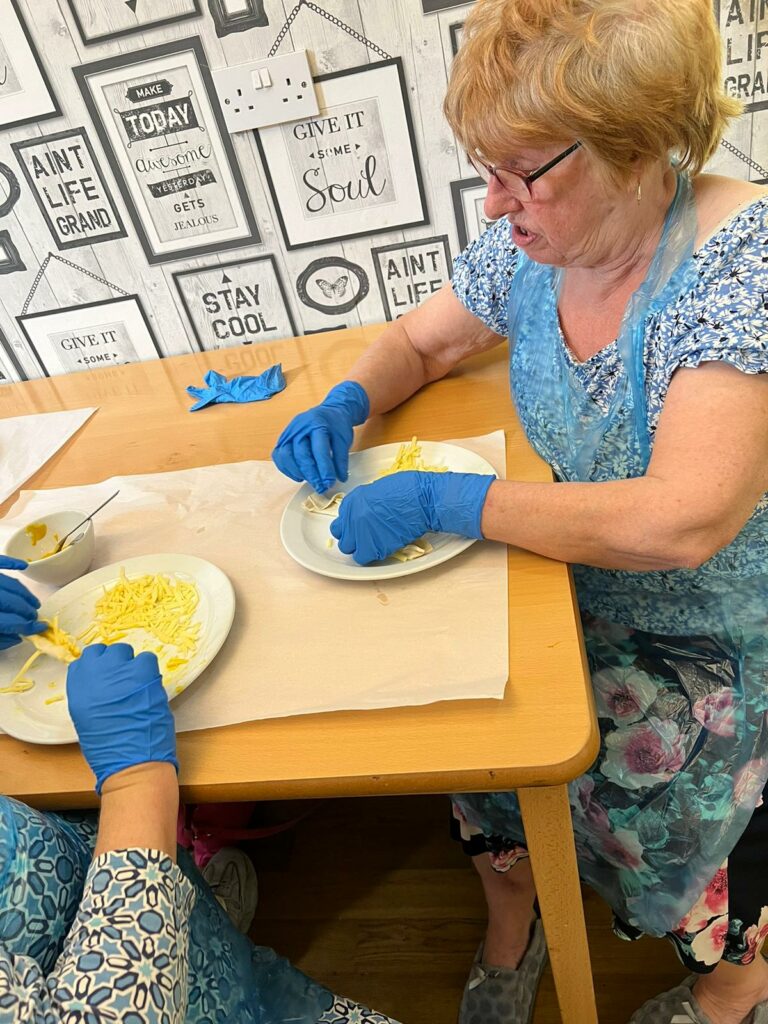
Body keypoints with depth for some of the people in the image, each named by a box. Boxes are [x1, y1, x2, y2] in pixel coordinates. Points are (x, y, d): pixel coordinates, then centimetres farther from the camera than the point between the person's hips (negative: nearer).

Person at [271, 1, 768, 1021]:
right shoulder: (531, 243, -5)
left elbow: (682, 523, -35)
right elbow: (420, 341, 10)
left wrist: (444, 500, -31)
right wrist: (347, 403, -11)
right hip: (581, 585, 5)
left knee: (630, 766, -21)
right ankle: (510, 924, 20)